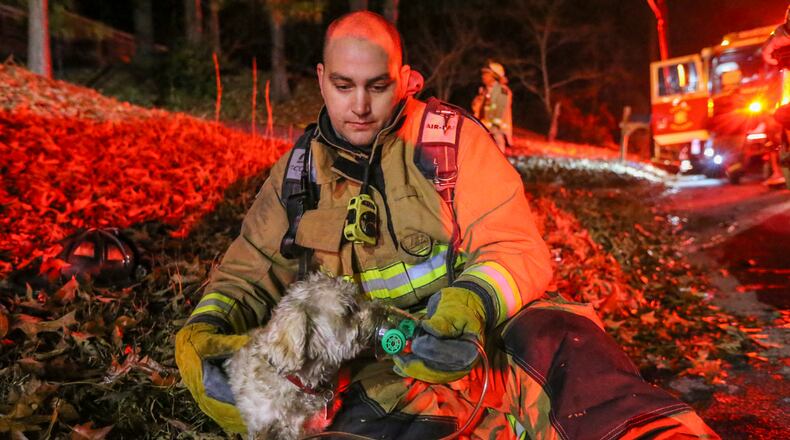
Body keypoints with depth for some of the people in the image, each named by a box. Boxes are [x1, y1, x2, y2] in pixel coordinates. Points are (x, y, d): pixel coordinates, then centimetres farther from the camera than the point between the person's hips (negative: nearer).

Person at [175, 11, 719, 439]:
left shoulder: (452, 137, -1)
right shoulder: (298, 170, 9)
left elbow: (517, 251, -7)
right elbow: (249, 273, 12)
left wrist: (473, 304, -30)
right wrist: (204, 331, -11)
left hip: (482, 342, -2)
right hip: (375, 378, 3)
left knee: (558, 337, -33)